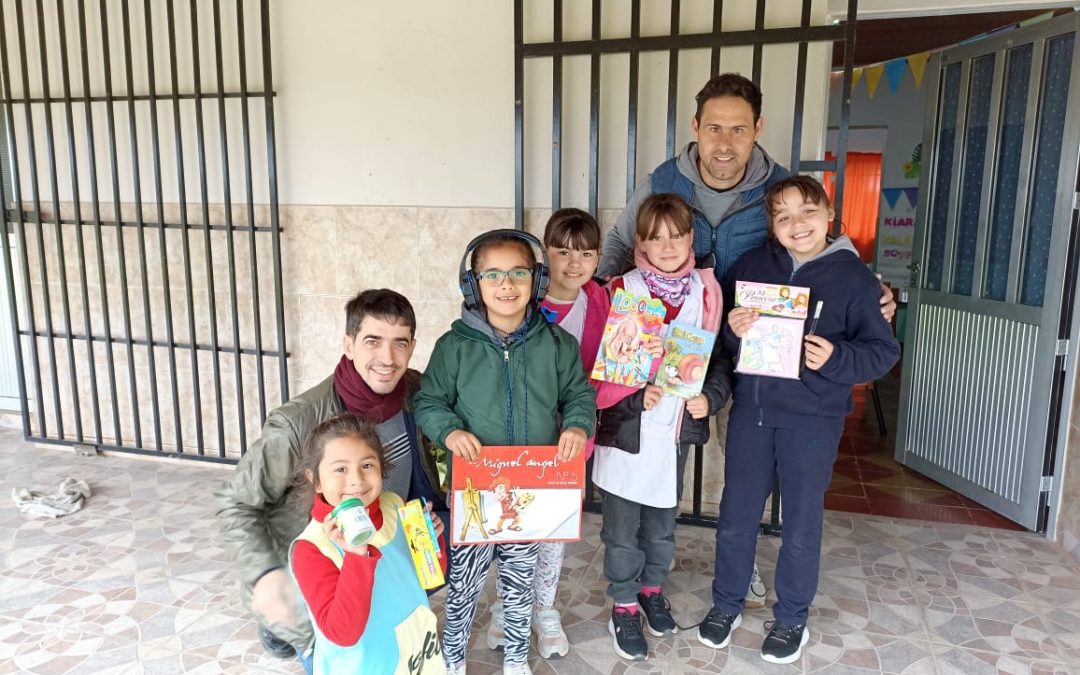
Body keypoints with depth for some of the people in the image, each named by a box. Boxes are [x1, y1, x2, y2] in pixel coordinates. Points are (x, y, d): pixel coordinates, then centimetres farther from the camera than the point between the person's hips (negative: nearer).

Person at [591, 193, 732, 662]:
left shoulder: (706, 292, -1)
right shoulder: (623, 290, -11)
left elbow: (722, 355, 5)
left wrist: (710, 396, -11)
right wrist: (639, 390, -23)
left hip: (677, 428, 3)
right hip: (627, 428, -3)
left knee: (662, 521, 21)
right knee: (622, 526, 9)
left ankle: (652, 589, 44)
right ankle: (623, 606, 30)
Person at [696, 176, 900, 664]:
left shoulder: (854, 277, -7)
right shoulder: (752, 265, 0)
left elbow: (884, 350, -5)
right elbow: (719, 328, 7)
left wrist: (836, 358, -23)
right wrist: (732, 329, -15)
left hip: (813, 418, -2)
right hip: (750, 409, 3)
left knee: (801, 524, 12)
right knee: (735, 518, 14)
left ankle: (791, 619, 33)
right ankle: (726, 605, 35)